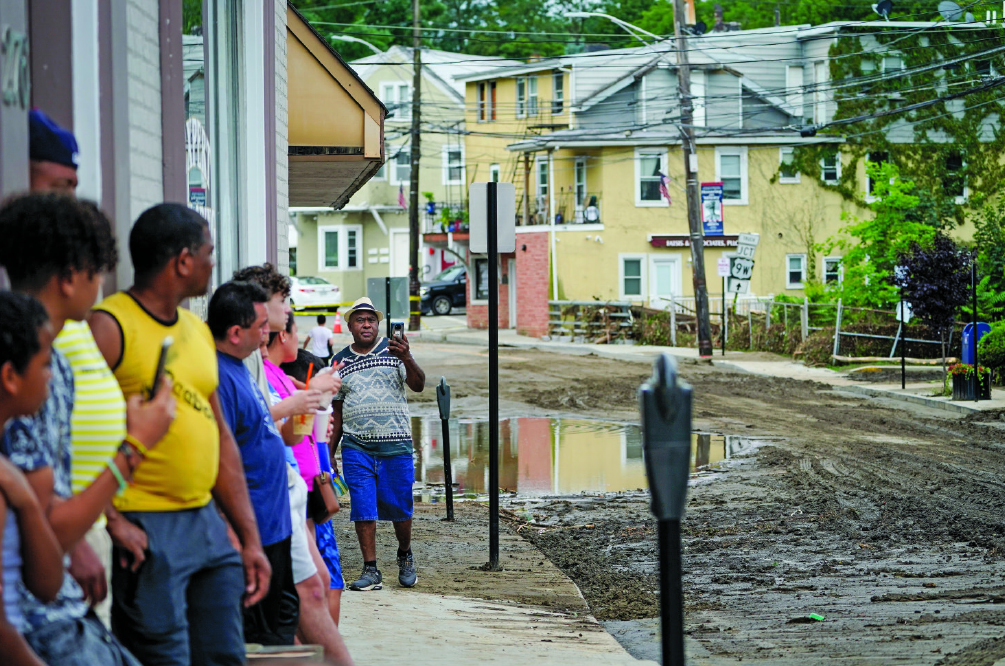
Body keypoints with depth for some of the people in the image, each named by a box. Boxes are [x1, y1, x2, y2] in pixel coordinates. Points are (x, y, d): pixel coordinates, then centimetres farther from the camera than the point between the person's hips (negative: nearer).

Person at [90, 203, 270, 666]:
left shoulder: (198, 332, 16)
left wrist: (249, 538, 17)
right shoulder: (109, 327, -10)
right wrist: (112, 522, -21)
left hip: (208, 521, 8)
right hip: (146, 534, -8)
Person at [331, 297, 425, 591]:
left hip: (396, 445, -2)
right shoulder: (340, 361, 10)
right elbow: (337, 411, 16)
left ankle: (405, 555, 28)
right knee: (362, 508, -5)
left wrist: (406, 359, -31)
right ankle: (371, 571, 0)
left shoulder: (393, 351, 2)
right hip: (356, 446, 2)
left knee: (399, 507, 3)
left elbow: (418, 385, -11)